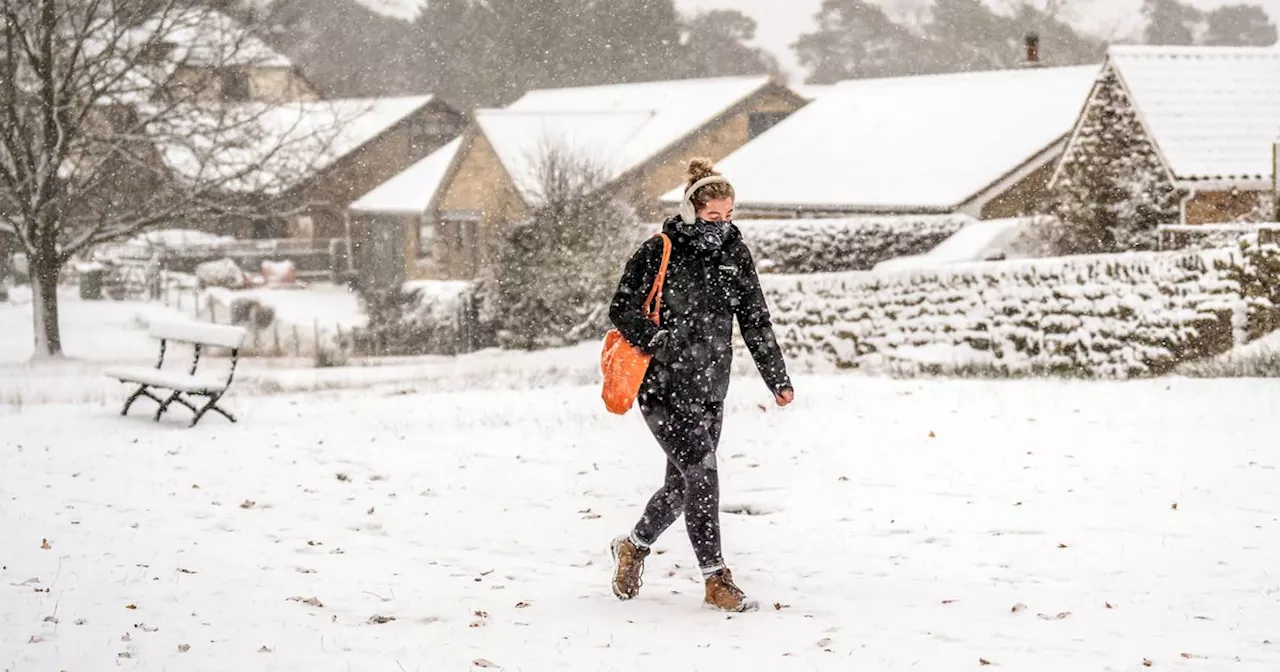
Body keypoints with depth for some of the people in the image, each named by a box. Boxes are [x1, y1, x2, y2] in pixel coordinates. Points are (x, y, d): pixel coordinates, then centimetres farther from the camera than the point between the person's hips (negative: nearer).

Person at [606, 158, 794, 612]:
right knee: (702, 471, -15)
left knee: (683, 483, 10)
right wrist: (656, 339, -22)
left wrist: (777, 378, 7)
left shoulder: (734, 254, 6)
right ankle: (716, 579, -8)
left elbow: (755, 320, 10)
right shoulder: (659, 253, -8)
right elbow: (621, 310, -5)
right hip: (663, 387, -5)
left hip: (709, 388, 6)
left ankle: (634, 547, 36)